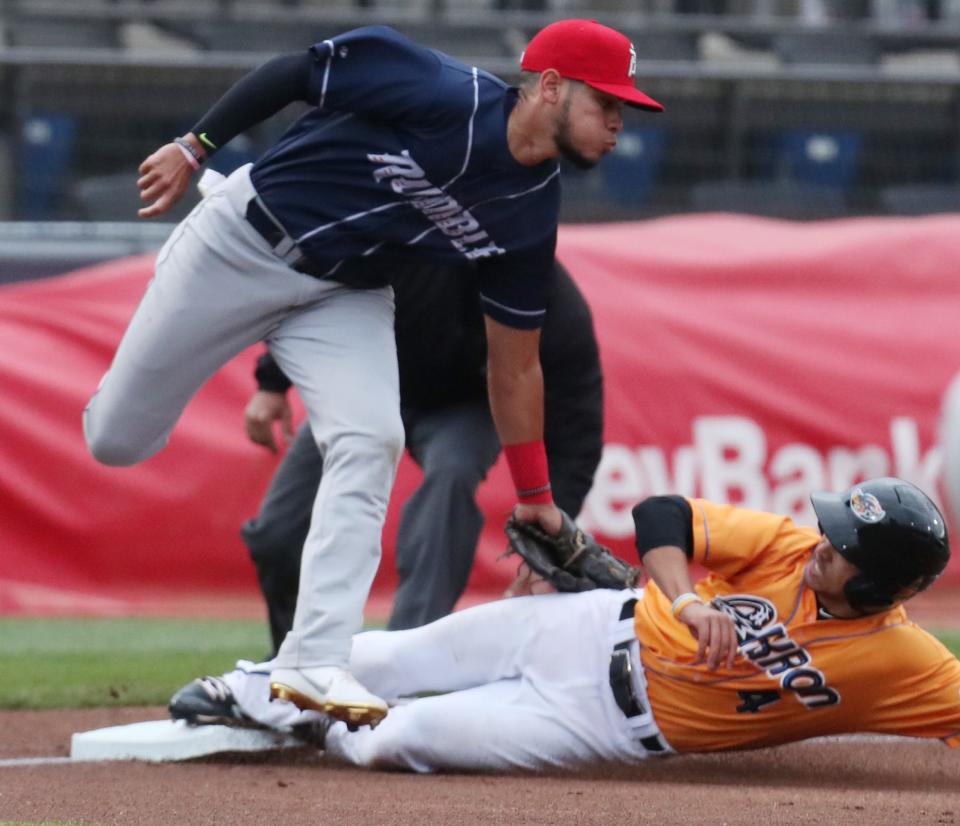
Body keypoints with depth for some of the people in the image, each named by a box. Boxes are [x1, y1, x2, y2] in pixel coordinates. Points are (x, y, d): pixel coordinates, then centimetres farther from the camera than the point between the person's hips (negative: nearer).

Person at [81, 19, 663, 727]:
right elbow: (297, 72, -15)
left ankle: (313, 665, -22)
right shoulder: (443, 97, -25)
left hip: (347, 297, 5)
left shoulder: (531, 213, -6)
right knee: (116, 441, 1)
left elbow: (515, 362, 4)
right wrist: (194, 147, -15)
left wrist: (534, 496, 5)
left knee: (370, 442, -19)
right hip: (244, 242, -4)